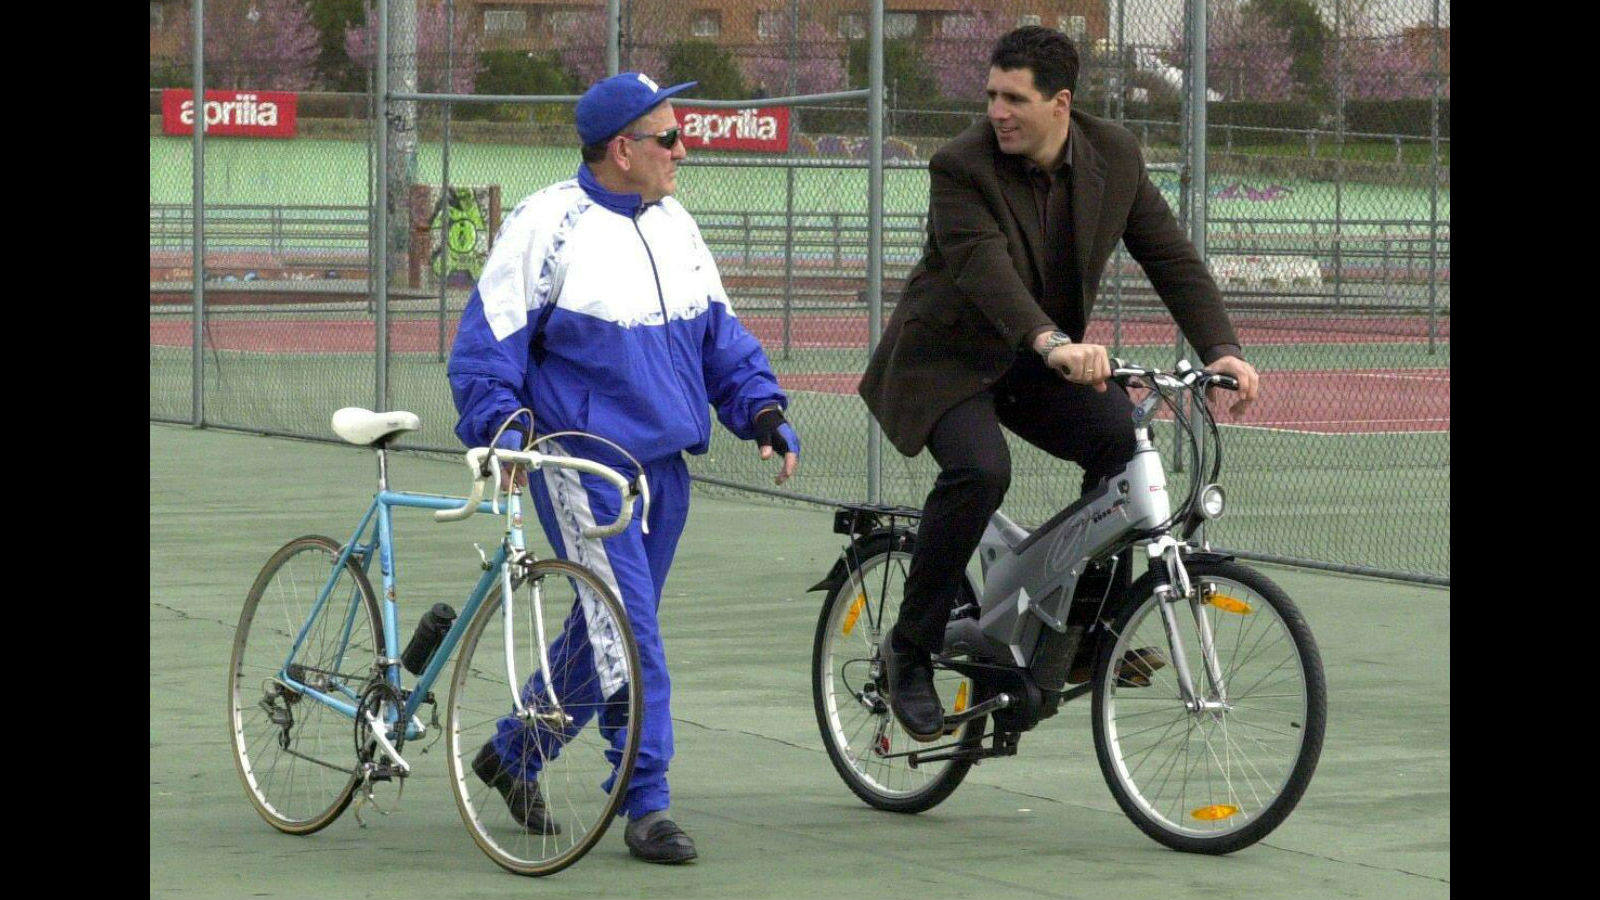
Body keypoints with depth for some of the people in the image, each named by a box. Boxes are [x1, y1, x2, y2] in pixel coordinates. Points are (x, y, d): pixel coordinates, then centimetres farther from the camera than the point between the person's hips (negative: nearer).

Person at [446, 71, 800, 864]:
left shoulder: (674, 224, 12)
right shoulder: (547, 225, -10)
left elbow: (717, 330, 21)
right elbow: (487, 341, -8)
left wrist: (761, 408, 8)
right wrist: (497, 427, -22)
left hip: (663, 467, 7)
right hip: (581, 464, -7)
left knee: (608, 629, 15)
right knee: (629, 633, -12)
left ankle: (513, 753, 33)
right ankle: (645, 805, -6)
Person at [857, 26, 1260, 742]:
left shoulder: (1114, 156, -6)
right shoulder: (961, 167, -21)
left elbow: (1170, 257, -6)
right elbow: (984, 268, -36)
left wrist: (1222, 350, -20)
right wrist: (1055, 344, -53)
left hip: (1040, 363, 5)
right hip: (949, 359, -5)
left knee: (1125, 437, -21)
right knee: (980, 469, -31)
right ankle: (911, 648, -15)